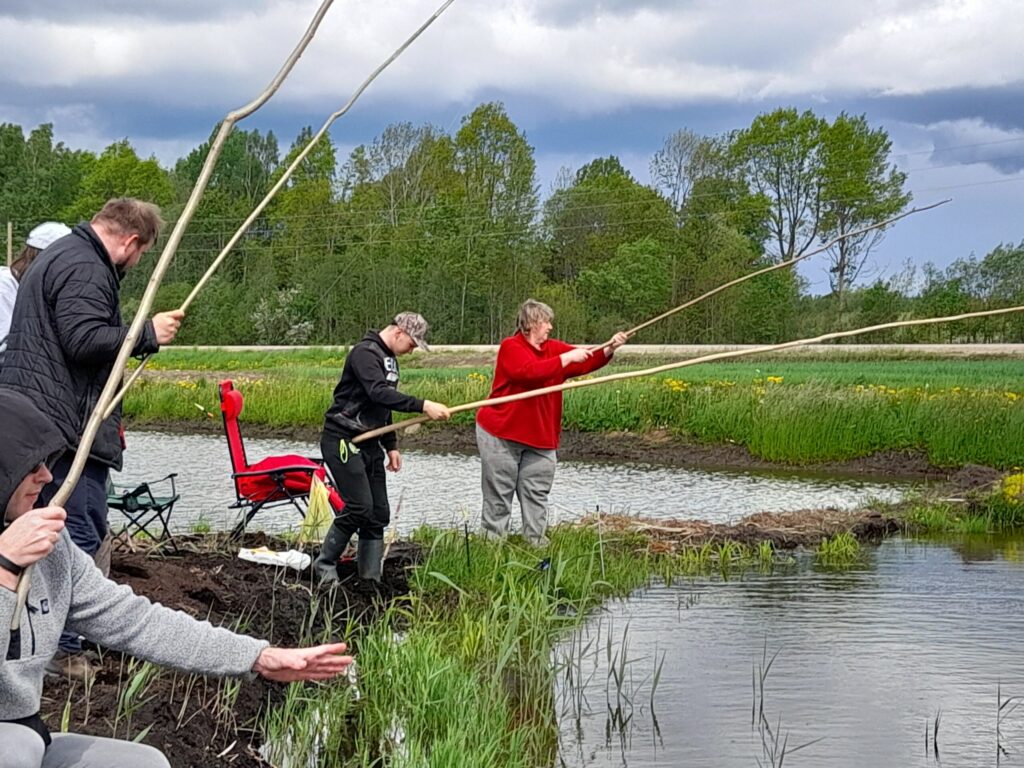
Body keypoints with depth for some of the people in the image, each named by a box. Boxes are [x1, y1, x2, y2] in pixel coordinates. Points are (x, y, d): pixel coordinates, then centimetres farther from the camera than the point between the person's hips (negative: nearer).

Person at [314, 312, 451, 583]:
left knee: (379, 513, 5)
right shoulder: (365, 353, -15)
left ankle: (370, 580, 10)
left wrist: (391, 446, 21)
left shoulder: (390, 359, 16)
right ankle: (324, 565, 2)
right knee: (359, 507, -15)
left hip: (369, 443, 10)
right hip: (342, 439, -10)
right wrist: (422, 406, -36)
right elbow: (379, 393, -31)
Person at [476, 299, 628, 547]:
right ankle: (493, 540, 10)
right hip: (501, 433, -6)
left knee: (537, 493, 5)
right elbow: (531, 371, -27)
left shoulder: (553, 348, 9)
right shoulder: (511, 348, -11)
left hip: (540, 436, 6)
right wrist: (567, 358, -27)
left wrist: (608, 350, -15)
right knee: (499, 492, 2)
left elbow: (586, 362, 3)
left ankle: (536, 541, 10)